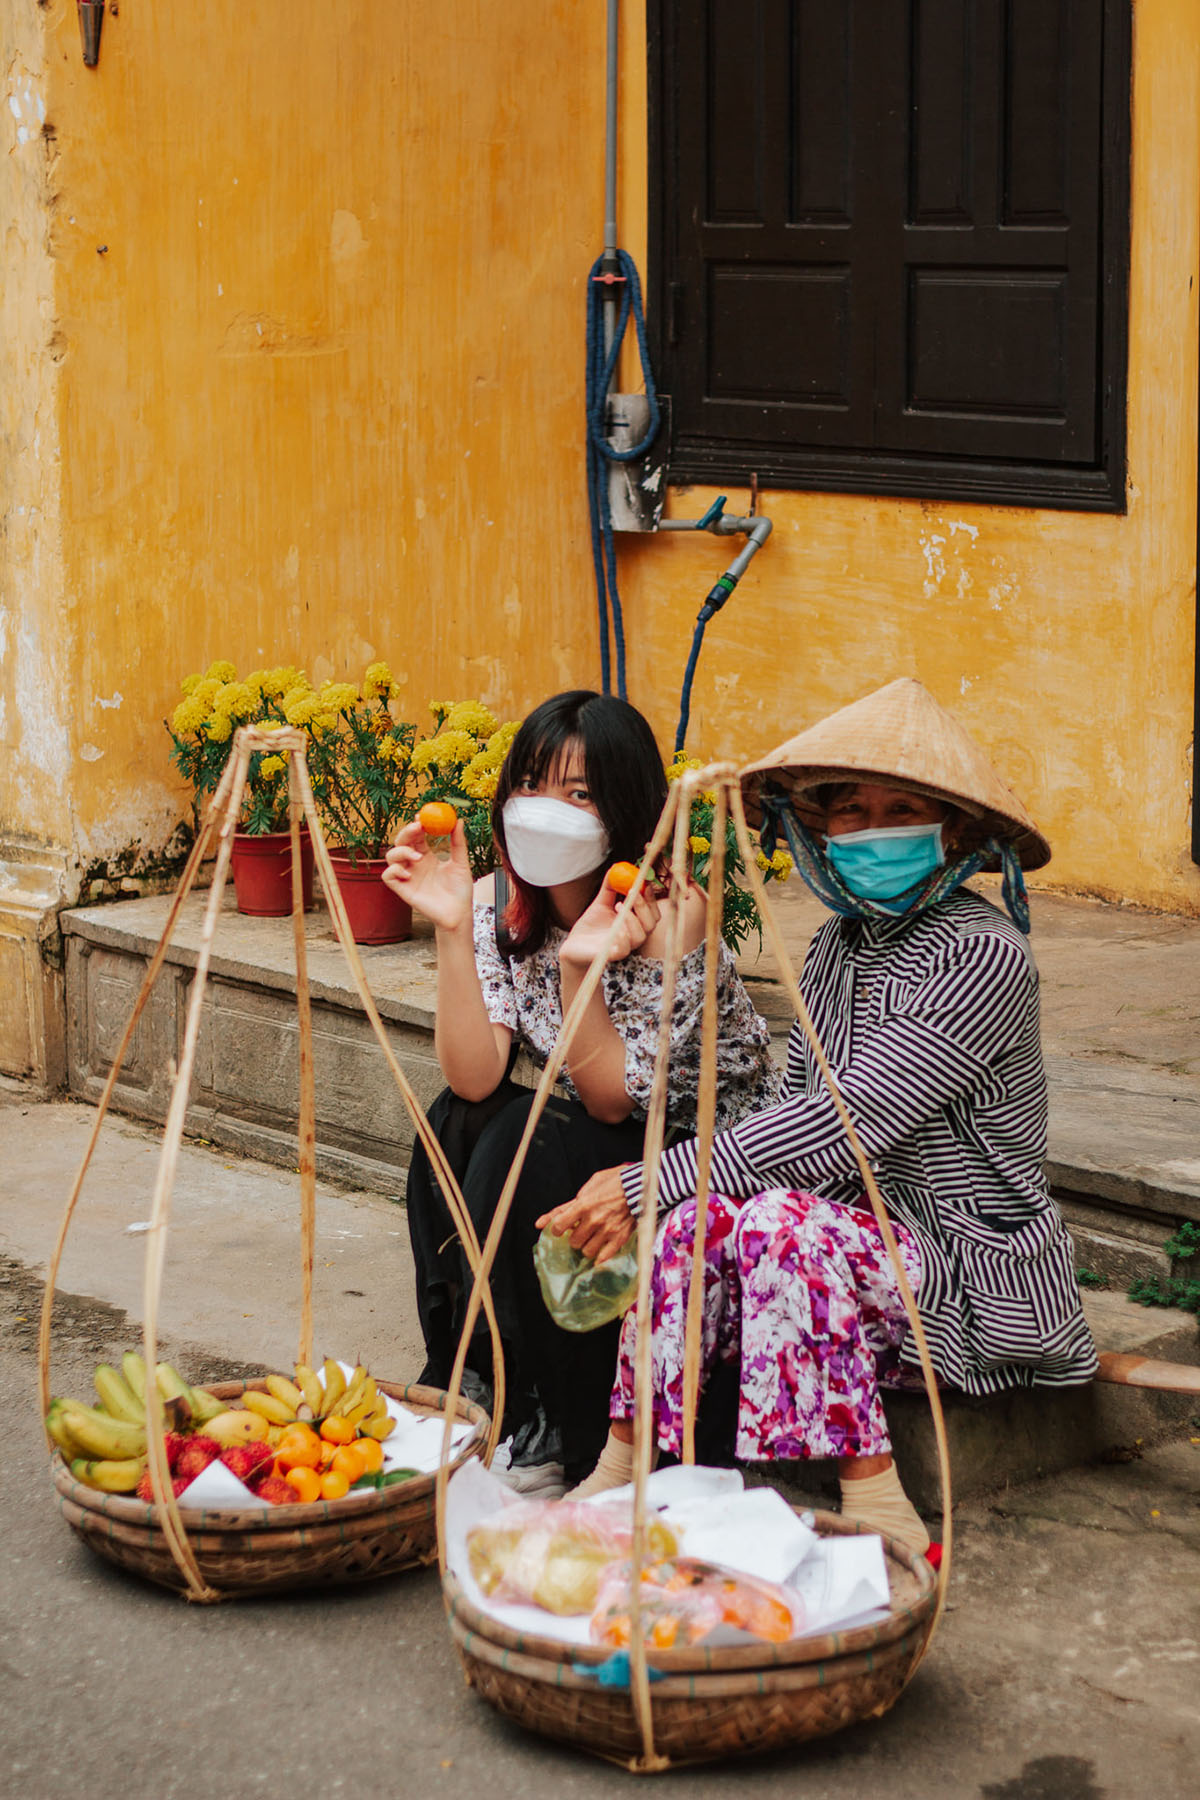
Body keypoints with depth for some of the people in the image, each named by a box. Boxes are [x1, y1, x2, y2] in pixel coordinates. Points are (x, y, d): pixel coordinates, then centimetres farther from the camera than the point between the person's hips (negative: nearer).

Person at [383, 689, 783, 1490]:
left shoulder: (668, 913, -23)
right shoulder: (498, 902, -6)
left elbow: (616, 1100, -22)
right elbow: (476, 1079, -17)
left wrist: (579, 967, -36)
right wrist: (452, 929, -26)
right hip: (590, 1153, 6)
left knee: (527, 1140, -28)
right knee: (454, 1123, -20)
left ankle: (561, 1437, -16)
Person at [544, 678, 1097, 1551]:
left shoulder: (982, 958, -16)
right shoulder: (840, 946, 10)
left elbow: (844, 1125, -23)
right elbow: (800, 1104, 11)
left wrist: (652, 1183, -21)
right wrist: (663, 1192, -9)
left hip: (978, 1270, -7)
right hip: (871, 1233, 7)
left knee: (782, 1221, -31)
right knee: (700, 1216, -19)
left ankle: (880, 1512, -28)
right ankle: (623, 1470, -18)